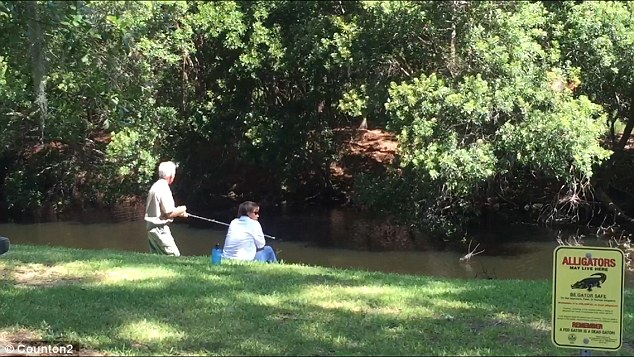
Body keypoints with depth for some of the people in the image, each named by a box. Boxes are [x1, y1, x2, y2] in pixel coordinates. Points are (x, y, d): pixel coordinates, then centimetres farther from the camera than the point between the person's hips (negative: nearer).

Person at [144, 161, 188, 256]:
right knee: (174, 256, -8)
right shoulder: (164, 188, -17)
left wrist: (178, 212, 21)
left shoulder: (155, 186, 12)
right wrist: (181, 209, -1)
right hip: (159, 229, -10)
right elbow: (169, 213, -19)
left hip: (151, 227, 10)